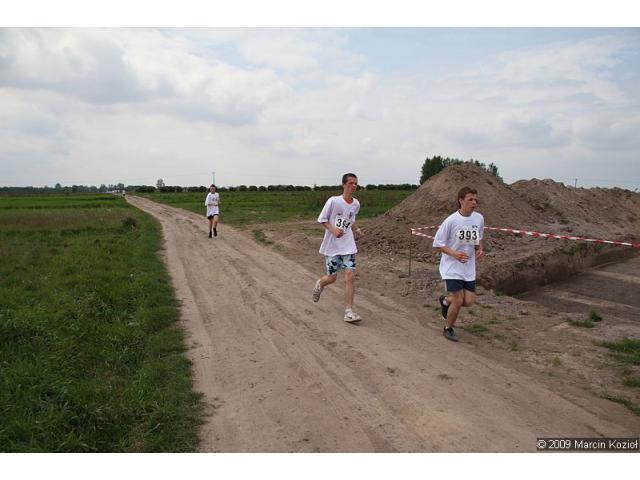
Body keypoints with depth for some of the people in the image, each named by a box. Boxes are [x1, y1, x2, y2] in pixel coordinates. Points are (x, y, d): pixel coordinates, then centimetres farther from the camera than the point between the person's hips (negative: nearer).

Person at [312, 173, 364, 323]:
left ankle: (349, 312, -4)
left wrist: (356, 229, 6)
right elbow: (322, 219, -6)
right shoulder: (333, 201, -12)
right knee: (332, 278, 6)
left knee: (350, 276, -9)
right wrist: (333, 230, -21)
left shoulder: (356, 204, 4)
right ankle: (320, 284, 43)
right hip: (332, 246, -3)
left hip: (348, 246, 3)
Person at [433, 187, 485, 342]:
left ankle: (445, 300, 36)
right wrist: (455, 254, -23)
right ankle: (448, 329, 22)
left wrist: (479, 250, -2)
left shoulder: (479, 218, 0)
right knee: (458, 301, -4)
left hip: (469, 268, 5)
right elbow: (438, 243, -10)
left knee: (469, 301, 4)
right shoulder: (451, 221, -16)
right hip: (452, 268, -5)